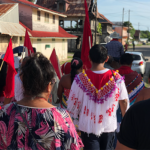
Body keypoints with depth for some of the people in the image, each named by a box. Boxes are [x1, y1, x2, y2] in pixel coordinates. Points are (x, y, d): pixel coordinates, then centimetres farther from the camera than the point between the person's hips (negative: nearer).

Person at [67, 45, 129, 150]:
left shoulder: (81, 78, -15)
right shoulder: (116, 78, -13)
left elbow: (73, 102, -7)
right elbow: (124, 101, -3)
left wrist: (74, 121, 9)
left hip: (88, 127, -1)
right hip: (109, 126, 2)